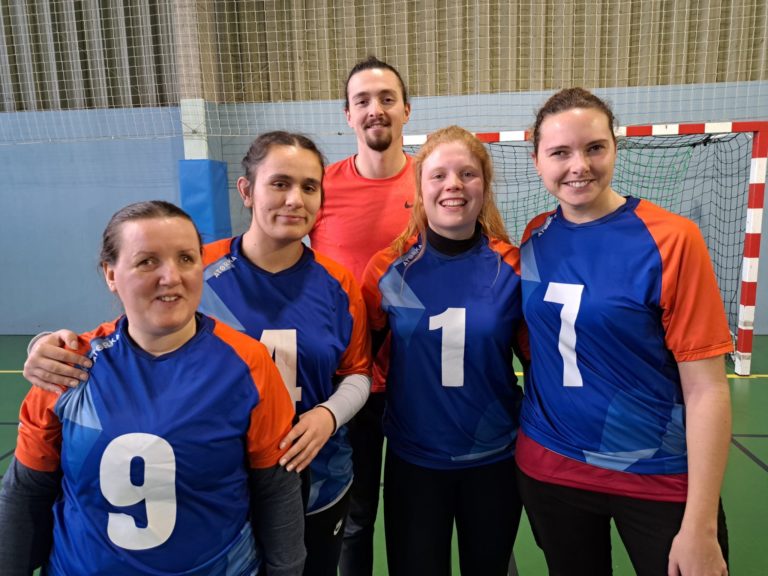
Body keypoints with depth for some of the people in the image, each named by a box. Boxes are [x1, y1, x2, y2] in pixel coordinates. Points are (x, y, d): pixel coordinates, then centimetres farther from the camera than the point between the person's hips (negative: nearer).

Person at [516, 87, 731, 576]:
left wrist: (700, 526, -14)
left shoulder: (672, 240, -14)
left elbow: (707, 390, -13)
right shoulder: (535, 238, -2)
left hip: (660, 479, -3)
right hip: (548, 467, 4)